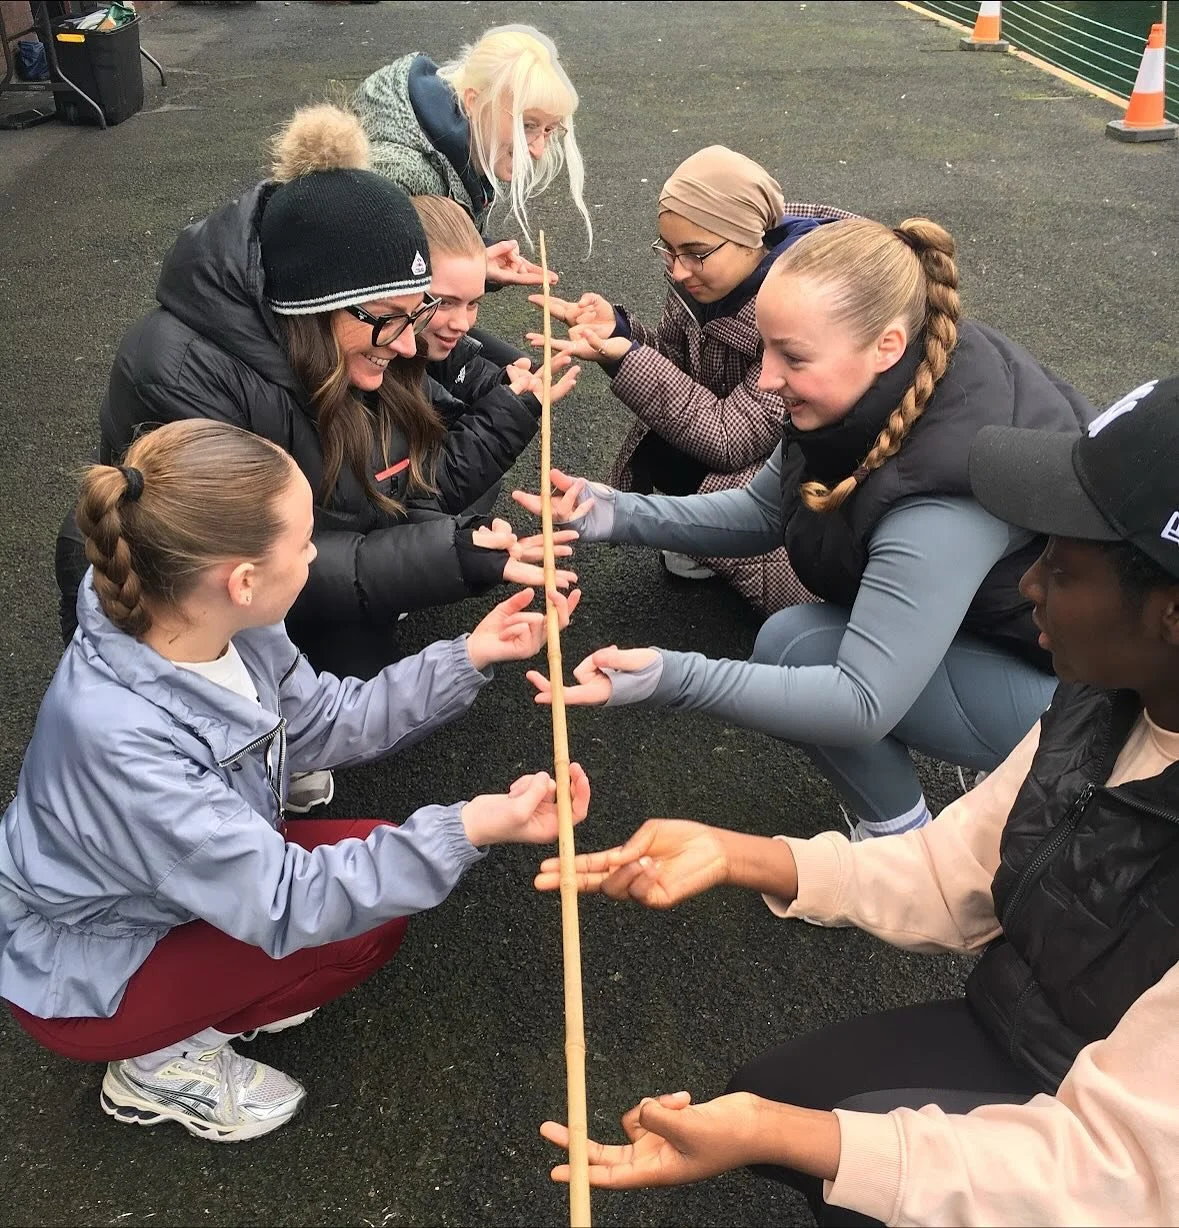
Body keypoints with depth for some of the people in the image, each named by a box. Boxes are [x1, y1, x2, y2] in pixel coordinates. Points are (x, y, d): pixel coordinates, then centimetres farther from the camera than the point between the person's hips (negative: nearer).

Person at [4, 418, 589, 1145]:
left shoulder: (218, 625, -18)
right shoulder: (116, 732, -40)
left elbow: (330, 722, -2)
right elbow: (281, 904, -34)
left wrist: (470, 657, -9)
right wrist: (466, 831, -42)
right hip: (86, 975, -7)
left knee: (375, 865, -1)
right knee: (366, 917, -17)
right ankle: (163, 1062, 3)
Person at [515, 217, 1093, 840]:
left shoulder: (946, 495, -36)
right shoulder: (888, 386, -12)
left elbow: (866, 704, -34)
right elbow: (762, 512, -2)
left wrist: (674, 678, -43)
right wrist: (620, 514, -15)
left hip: (1068, 681, -8)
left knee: (792, 646, -18)